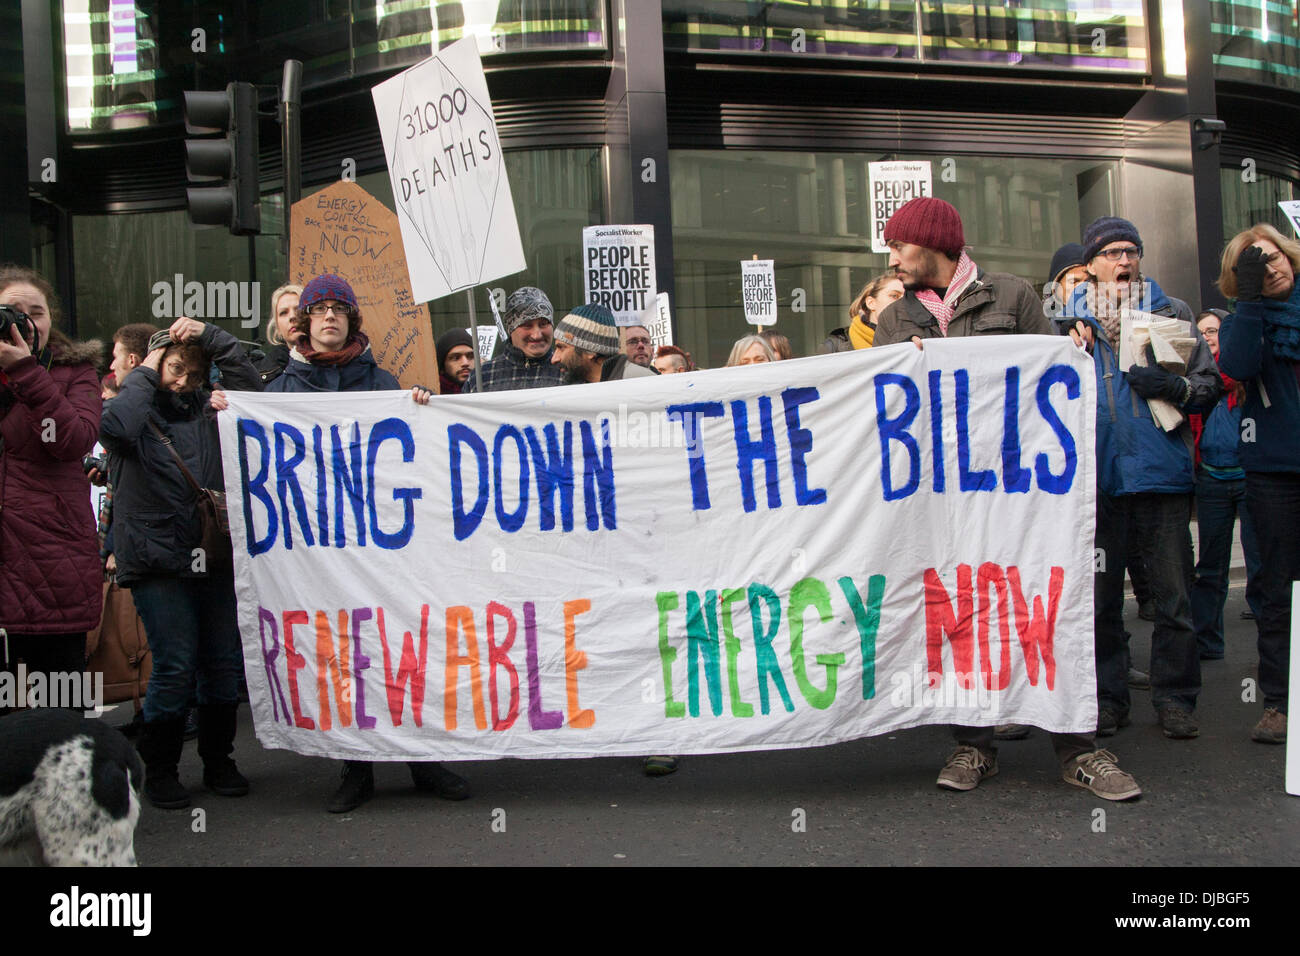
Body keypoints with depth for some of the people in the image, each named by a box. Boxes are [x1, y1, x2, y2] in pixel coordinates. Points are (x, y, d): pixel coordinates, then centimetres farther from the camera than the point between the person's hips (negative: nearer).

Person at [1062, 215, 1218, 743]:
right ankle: (1108, 698, 18)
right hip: (1098, 476, 1)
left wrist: (1173, 386, -15)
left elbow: (1210, 384, 5)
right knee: (1099, 598, 7)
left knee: (1173, 596, 2)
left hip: (1162, 472, 0)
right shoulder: (1070, 320, 9)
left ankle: (1175, 698, 14)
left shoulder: (1172, 313, 8)